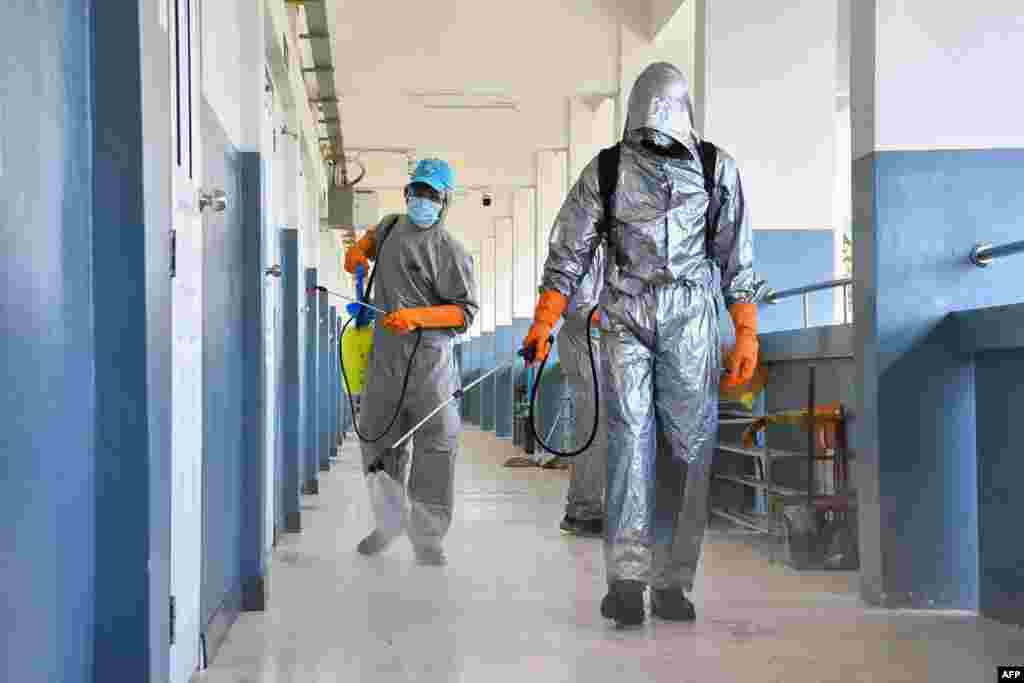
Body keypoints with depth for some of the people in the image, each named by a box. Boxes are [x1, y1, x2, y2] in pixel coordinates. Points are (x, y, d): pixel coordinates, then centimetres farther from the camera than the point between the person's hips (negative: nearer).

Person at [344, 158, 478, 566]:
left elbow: (465, 311, -10)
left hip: (429, 354, -6)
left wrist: (417, 317, -22)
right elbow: (377, 235, 42)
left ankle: (427, 536, 0)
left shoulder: (449, 251, -5)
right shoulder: (393, 225, 16)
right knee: (377, 437, 11)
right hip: (384, 355, 6)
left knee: (435, 443, -7)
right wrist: (361, 247, 20)